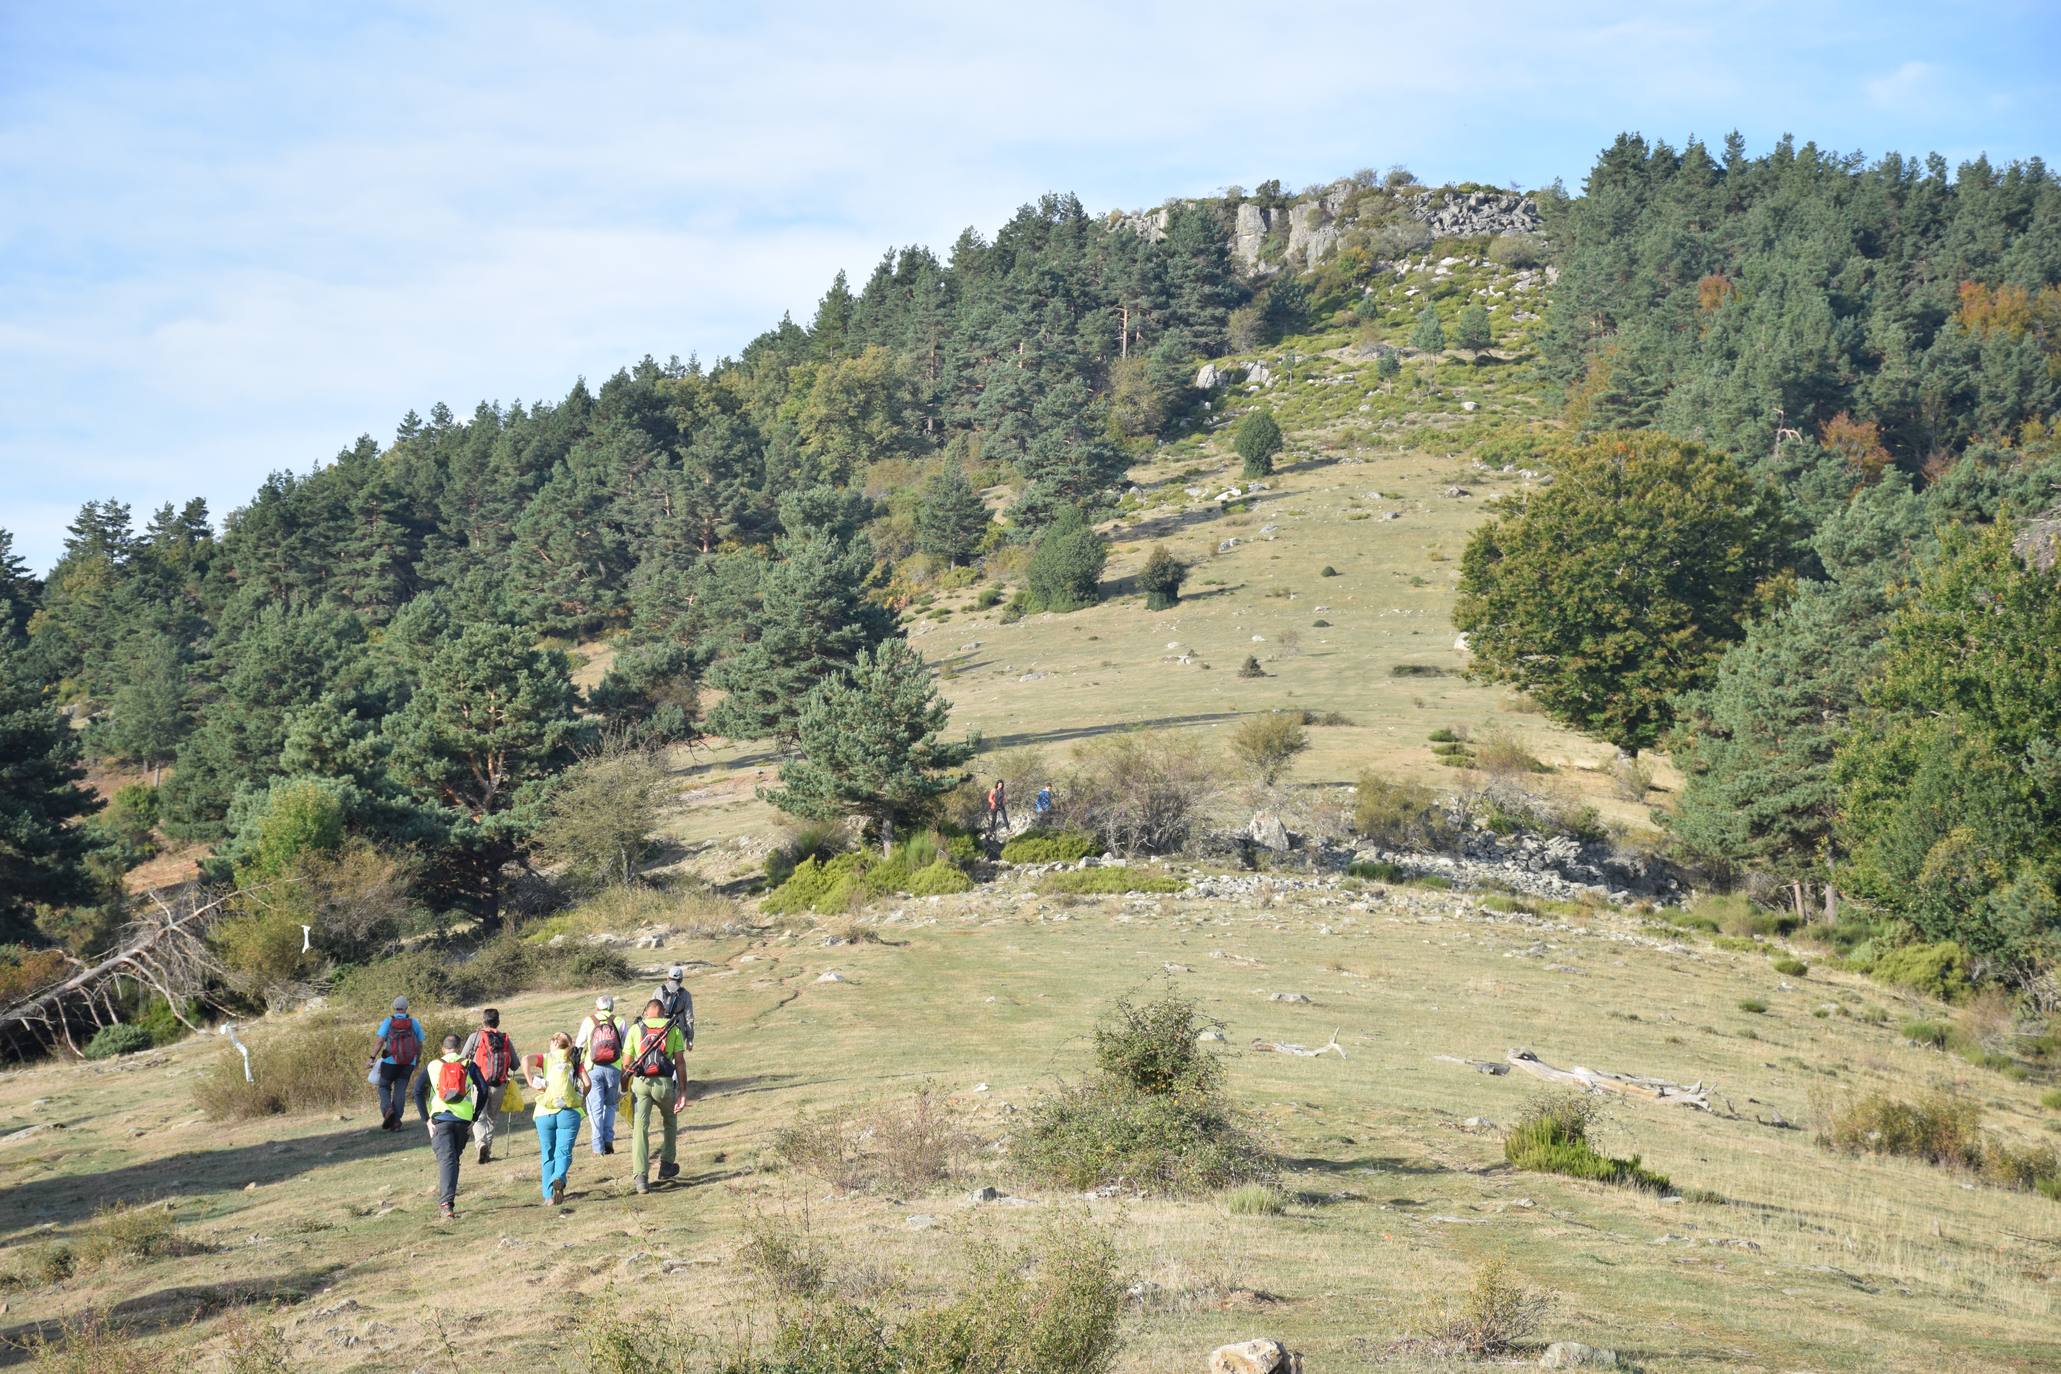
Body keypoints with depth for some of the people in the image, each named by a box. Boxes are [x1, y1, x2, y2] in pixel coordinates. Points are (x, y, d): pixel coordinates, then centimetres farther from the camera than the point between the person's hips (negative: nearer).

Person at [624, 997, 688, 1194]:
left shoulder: (636, 1029, 11)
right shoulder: (674, 1028, 9)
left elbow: (626, 1065, 8)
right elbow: (680, 1062, 2)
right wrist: (683, 1093, 3)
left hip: (640, 1082, 0)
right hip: (664, 1083, 0)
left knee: (639, 1128, -1)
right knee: (670, 1121, 26)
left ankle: (641, 1178, -11)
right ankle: (666, 1166, 31)